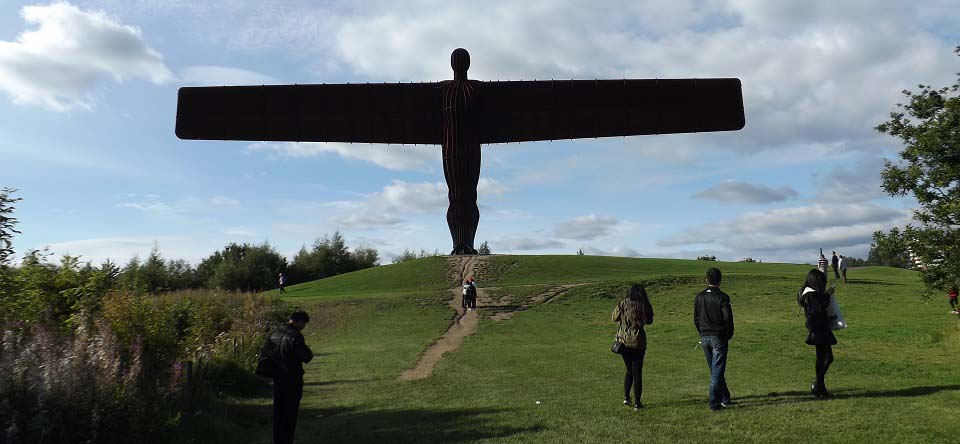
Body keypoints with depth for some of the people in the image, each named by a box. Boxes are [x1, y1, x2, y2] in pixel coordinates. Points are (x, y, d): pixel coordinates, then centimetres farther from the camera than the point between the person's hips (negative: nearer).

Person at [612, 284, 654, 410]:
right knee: (637, 372, 6)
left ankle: (626, 396, 12)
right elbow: (649, 321, 2)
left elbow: (614, 318, 6)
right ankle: (637, 403, 8)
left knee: (629, 370, 21)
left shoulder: (623, 303, -4)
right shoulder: (643, 306, -10)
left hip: (623, 340, 3)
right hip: (638, 342, -2)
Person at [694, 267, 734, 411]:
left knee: (715, 370, 17)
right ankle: (714, 403, 0)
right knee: (717, 371, 1)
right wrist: (728, 335, 3)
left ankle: (725, 399, 29)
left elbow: (696, 319, 5)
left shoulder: (699, 297, 2)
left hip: (704, 338, 4)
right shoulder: (722, 297, -12)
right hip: (719, 337, -4)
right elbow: (728, 319, -13)